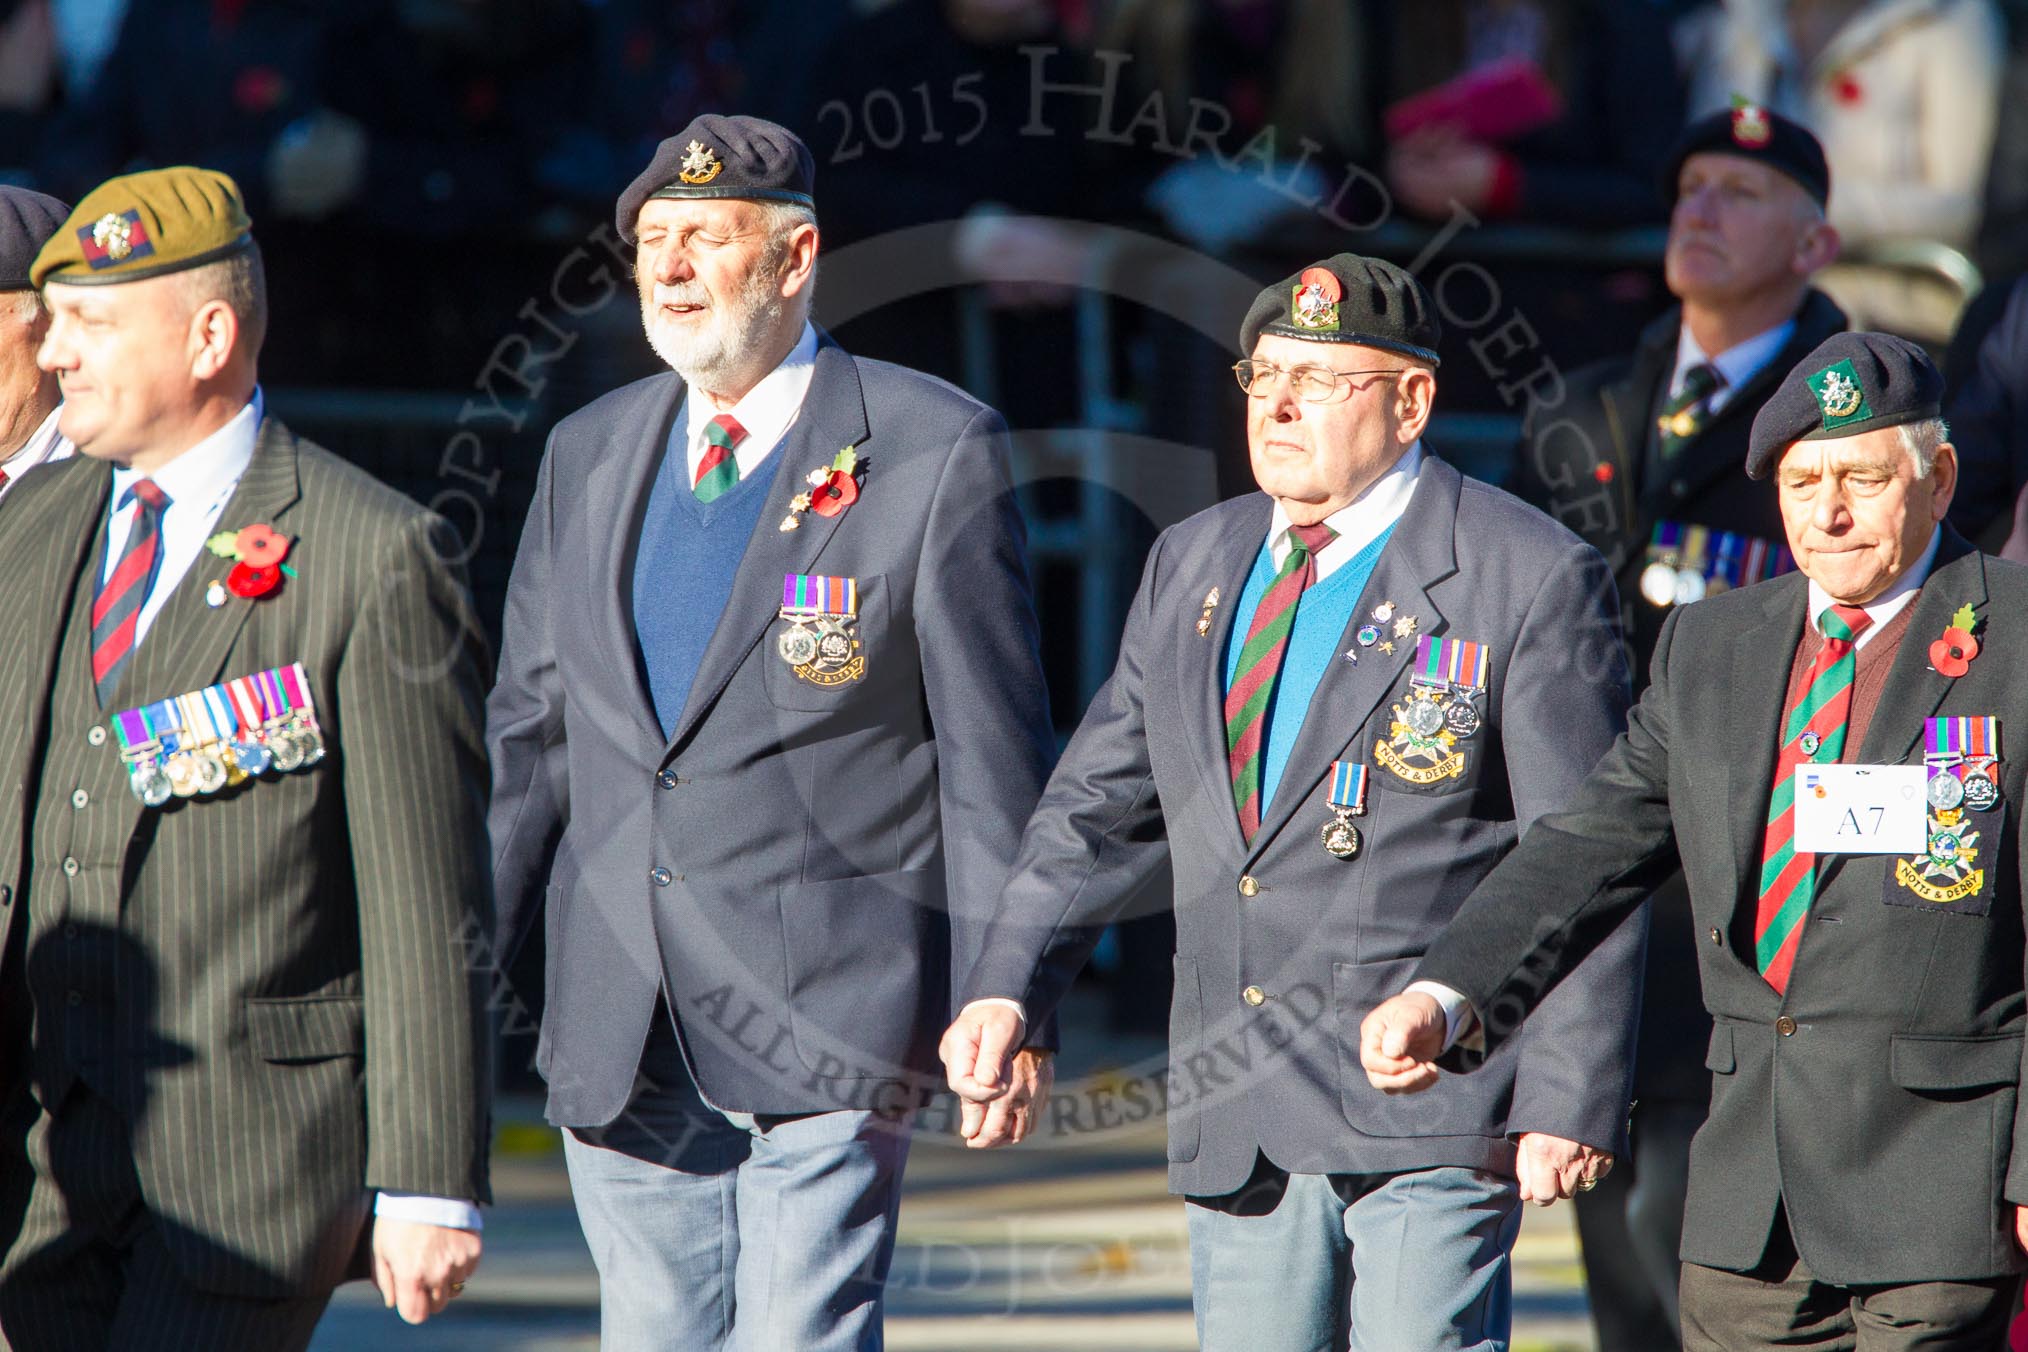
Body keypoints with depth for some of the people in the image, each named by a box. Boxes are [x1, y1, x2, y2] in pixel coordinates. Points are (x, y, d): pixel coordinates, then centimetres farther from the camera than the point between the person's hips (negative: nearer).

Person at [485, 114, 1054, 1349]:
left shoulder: (934, 450, -3)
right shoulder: (590, 454, 13)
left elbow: (994, 751, -4)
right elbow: (530, 738, 17)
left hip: (823, 1017, -5)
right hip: (621, 1040, 6)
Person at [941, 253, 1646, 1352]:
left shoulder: (1529, 580, -5)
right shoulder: (1193, 564, 13)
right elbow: (1098, 810, 16)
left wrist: (1567, 1101, -12)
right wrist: (1008, 985, 0)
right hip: (1237, 1126, 6)